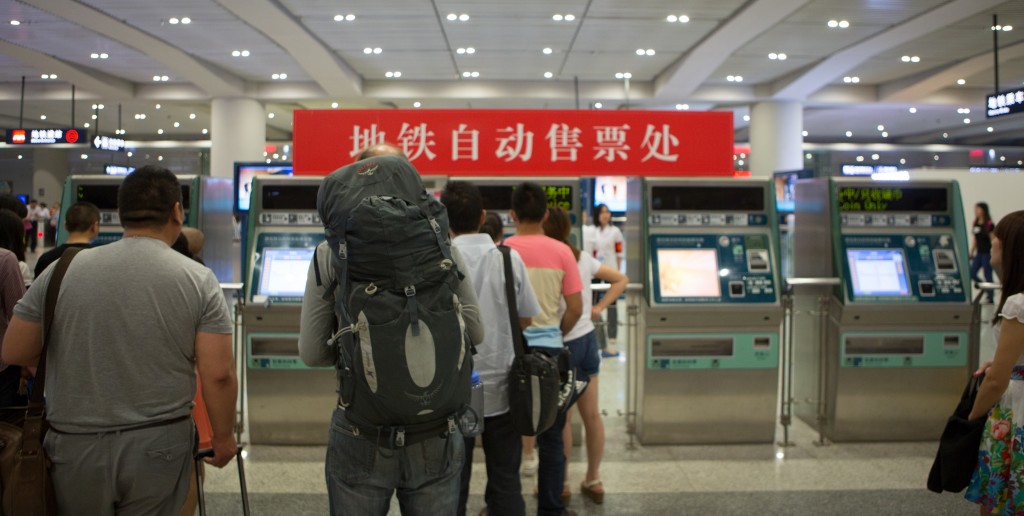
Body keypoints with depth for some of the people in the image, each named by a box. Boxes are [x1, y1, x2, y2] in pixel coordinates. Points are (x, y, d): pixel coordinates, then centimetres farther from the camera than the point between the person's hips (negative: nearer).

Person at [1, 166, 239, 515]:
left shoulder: (62, 270, -3)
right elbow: (219, 374, -11)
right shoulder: (199, 280, -9)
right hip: (160, 447, -1)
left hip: (75, 446, 2)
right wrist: (223, 438, 3)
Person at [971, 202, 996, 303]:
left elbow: (993, 241, -12)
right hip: (979, 253, 7)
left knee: (988, 276, 0)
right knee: (972, 274, 4)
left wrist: (992, 256, -15)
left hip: (987, 253, -7)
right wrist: (971, 253, 15)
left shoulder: (989, 225, -12)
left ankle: (990, 297, 11)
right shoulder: (976, 223, 8)